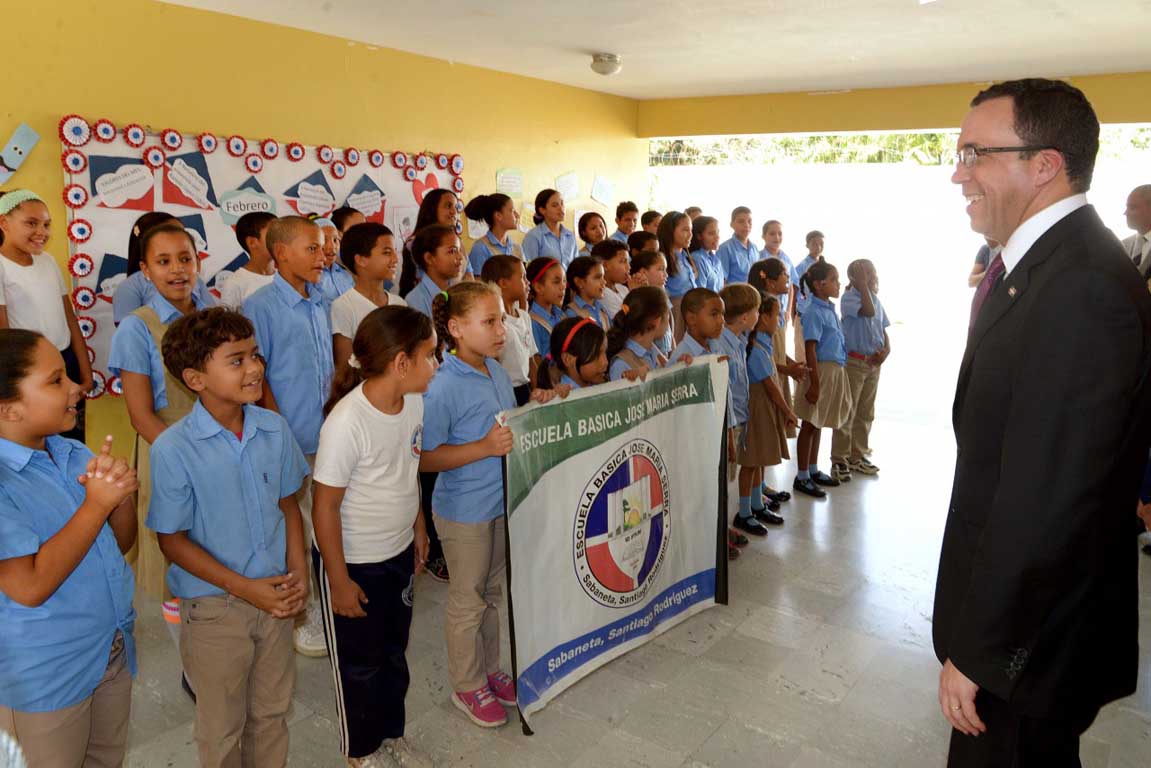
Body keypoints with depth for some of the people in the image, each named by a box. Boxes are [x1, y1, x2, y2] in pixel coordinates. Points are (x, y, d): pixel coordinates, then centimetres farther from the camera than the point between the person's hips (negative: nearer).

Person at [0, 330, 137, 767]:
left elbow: (120, 544, 5)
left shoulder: (74, 454, -2)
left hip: (114, 649, 6)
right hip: (46, 678, -6)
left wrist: (122, 492, -15)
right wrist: (96, 503, -25)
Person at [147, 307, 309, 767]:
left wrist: (298, 573, -6)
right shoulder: (173, 449, -20)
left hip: (276, 596, 4)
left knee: (272, 713, 22)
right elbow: (172, 539, -13)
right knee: (222, 728, 18)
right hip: (214, 606, -3)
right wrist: (243, 588, -17)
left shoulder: (274, 429, -7)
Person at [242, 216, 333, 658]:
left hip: (326, 436, 6)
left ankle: (322, 604, 34)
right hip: (290, 440, -6)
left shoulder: (321, 305, 8)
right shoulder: (261, 307, -12)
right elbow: (256, 378, -13)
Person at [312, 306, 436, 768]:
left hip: (400, 553, 7)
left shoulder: (414, 402, -7)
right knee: (360, 664, 16)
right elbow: (325, 507, -22)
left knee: (394, 652, 24)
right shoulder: (347, 423, -29)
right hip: (353, 563, -6)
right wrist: (339, 581, -16)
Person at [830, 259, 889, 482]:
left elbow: (883, 330, 13)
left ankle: (858, 456, 26)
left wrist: (886, 350, -5)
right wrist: (863, 285, -23)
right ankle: (839, 460, 6)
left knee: (865, 413, 14)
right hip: (854, 361, -7)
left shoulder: (875, 298, 10)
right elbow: (869, 311, -32)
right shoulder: (849, 297, -12)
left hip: (873, 363, 8)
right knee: (846, 413, -2)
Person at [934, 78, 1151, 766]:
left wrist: (976, 652, -21)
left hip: (1032, 643, -9)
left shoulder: (1085, 290, -26)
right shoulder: (1038, 266, 6)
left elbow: (1045, 503, -28)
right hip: (1015, 612, 9)